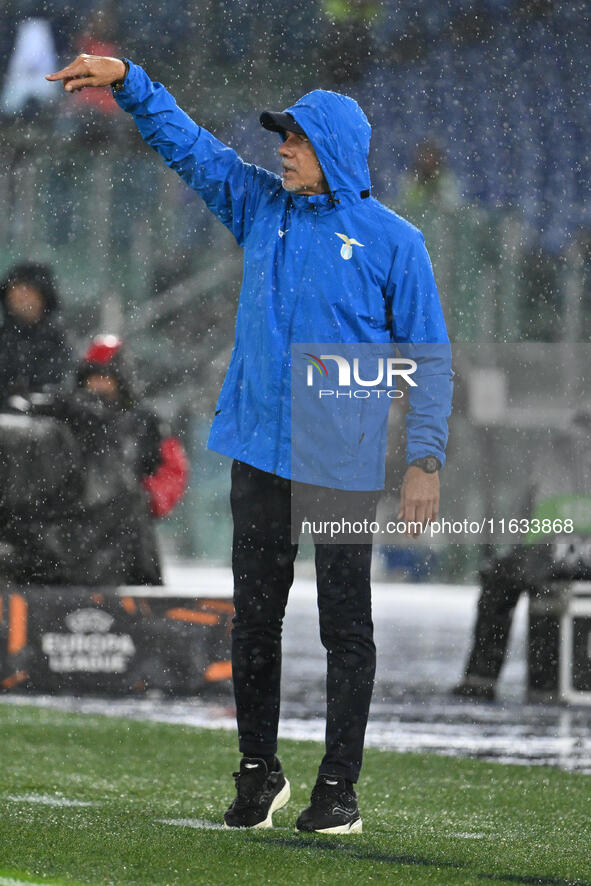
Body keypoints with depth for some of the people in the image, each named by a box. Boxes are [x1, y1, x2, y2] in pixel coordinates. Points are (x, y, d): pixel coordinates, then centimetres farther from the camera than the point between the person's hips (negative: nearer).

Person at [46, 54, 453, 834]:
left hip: (345, 465, -4)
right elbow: (185, 142, 10)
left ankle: (339, 789, 4)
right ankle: (259, 774, 19)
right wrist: (128, 82, -4)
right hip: (260, 450, 4)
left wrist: (426, 460, -10)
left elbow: (430, 358, -3)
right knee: (254, 620, 7)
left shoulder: (392, 242, -4)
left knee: (346, 624, -1)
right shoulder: (261, 206, 8)